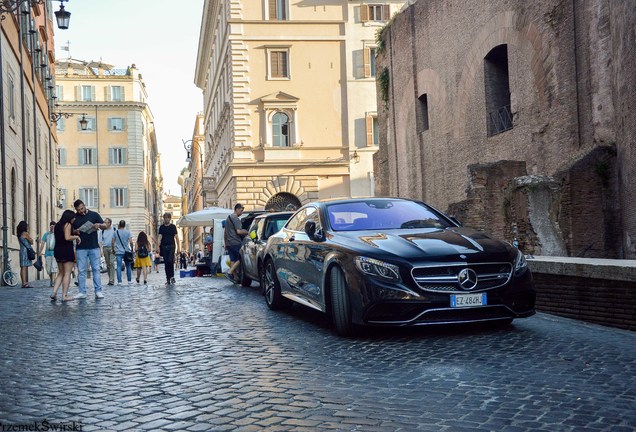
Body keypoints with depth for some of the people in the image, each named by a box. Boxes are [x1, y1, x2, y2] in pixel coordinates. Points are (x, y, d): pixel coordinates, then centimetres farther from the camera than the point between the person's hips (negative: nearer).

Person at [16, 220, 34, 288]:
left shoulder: (20, 234, 17)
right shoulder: (25, 233, -8)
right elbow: (31, 241, -1)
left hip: (22, 251, 9)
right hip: (26, 251, -9)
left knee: (24, 267, 8)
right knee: (24, 267, -12)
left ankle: (24, 283, 8)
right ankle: (25, 283, -16)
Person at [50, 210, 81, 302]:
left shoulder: (57, 225, 17)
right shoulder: (68, 224, -9)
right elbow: (67, 237, -22)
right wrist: (76, 237, -5)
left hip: (57, 250, 8)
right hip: (67, 251, -8)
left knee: (61, 273, 16)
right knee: (67, 274, -4)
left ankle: (54, 292, 4)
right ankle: (64, 295, -6)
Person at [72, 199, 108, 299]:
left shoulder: (94, 214, 5)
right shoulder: (74, 218, 7)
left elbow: (105, 226, 4)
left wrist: (99, 225, -17)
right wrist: (75, 231, -10)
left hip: (94, 247, -1)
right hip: (81, 248, 1)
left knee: (96, 269, -1)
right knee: (81, 270, 1)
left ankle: (98, 291, 1)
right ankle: (82, 292, 5)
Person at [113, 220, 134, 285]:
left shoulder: (116, 232, 2)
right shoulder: (128, 232, 0)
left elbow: (112, 243, 1)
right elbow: (131, 242, -8)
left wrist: (113, 250, 12)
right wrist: (132, 249, 3)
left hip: (118, 252, 0)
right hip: (126, 251, 0)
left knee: (119, 267, -1)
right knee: (128, 266, 10)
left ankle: (119, 281, -5)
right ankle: (129, 280, 15)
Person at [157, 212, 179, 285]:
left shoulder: (173, 226, 6)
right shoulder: (161, 227, 11)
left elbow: (176, 237, 5)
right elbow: (160, 237, 5)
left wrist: (178, 248, -2)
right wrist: (158, 246, -8)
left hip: (171, 246, -2)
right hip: (164, 246, 2)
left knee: (170, 261, -17)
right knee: (166, 263, 2)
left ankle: (172, 276, -3)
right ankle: (168, 279, 6)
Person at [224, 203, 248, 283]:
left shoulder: (228, 218, 20)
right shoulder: (236, 219, -11)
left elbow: (225, 233, 25)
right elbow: (239, 231, -20)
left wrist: (226, 243, 28)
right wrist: (247, 232, -8)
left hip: (229, 243, 9)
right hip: (235, 243, -9)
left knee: (233, 260, 8)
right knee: (240, 259, -3)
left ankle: (234, 277, 7)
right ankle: (229, 273, -12)